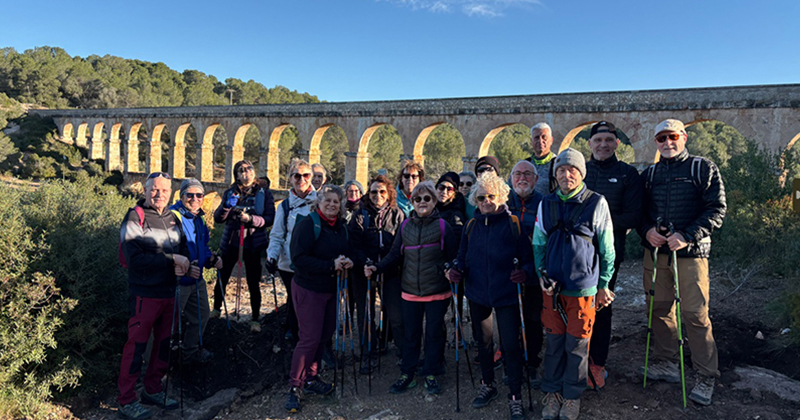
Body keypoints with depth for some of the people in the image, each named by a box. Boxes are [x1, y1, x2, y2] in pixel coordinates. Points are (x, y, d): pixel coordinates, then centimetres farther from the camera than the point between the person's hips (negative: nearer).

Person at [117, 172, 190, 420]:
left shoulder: (173, 219, 10)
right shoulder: (134, 217, -9)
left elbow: (183, 249, 13)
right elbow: (135, 258, -19)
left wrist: (182, 264, -10)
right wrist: (172, 259, -19)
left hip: (170, 293, 6)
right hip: (145, 294, -6)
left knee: (164, 343, 15)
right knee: (136, 345, 1)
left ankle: (153, 390, 31)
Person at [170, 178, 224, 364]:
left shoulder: (198, 218, 10)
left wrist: (211, 259, 2)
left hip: (196, 279, 9)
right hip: (176, 281, -9)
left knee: (201, 316, 21)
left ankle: (192, 351, 40)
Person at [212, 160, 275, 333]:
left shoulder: (264, 194, 0)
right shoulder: (230, 193, 6)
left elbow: (269, 219, -8)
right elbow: (217, 218, 4)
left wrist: (251, 218, -23)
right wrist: (227, 207, -16)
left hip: (253, 244, -2)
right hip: (230, 243, 2)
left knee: (253, 283, 2)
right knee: (222, 278, 10)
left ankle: (255, 319, 16)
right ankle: (216, 310, 34)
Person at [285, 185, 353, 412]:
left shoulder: (341, 227, 7)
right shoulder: (307, 224, -15)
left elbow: (346, 253, 18)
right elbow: (299, 258, -22)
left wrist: (346, 262, -6)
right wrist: (331, 265, -25)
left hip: (331, 289, 7)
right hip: (308, 289, -7)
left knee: (324, 335, 14)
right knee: (310, 338, -6)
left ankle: (311, 378, 31)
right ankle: (295, 387, 7)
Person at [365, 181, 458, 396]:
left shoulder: (442, 226, -3)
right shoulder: (405, 226, 4)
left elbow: (453, 257, -1)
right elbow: (395, 255, 6)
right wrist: (376, 268, -6)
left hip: (437, 291, -2)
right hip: (410, 291, 2)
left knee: (434, 333, 8)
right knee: (411, 333, 11)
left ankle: (430, 374, 25)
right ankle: (406, 374, 24)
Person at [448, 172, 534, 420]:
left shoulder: (514, 225, -8)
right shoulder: (471, 226, 4)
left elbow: (529, 258, -8)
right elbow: (463, 258, 11)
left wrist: (525, 272, -29)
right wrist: (457, 270, -10)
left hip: (506, 295, -4)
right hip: (478, 294, 4)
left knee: (511, 345, -2)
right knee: (483, 341, 18)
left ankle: (515, 397, 16)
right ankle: (487, 385, 39)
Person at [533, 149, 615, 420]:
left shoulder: (597, 203, -5)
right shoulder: (546, 204, 5)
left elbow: (607, 249, 1)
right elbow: (538, 244, 13)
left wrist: (604, 285, 3)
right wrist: (542, 274, 2)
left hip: (583, 287, -3)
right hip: (552, 286, 3)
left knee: (577, 344, 7)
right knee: (554, 342, 12)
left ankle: (572, 395, 26)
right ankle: (552, 392, 29)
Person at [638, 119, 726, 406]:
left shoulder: (704, 169, 1)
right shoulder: (649, 175, 13)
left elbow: (717, 209, -5)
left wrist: (687, 236, -17)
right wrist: (647, 231, -7)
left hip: (690, 253, -4)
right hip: (655, 252, 4)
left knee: (695, 314, -4)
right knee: (659, 310, 10)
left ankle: (706, 377, 10)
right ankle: (666, 364, 26)